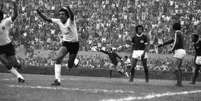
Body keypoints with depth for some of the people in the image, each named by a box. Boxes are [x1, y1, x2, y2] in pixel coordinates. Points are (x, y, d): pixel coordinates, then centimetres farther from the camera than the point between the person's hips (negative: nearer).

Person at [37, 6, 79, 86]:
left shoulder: (70, 20, -18)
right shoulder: (58, 21, -3)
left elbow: (72, 15, -41)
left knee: (70, 66, 1)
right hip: (65, 43, 4)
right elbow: (47, 19, -8)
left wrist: (68, 9, -64)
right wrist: (40, 13, -26)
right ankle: (57, 80, -22)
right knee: (58, 58, -21)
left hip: (74, 44, -4)